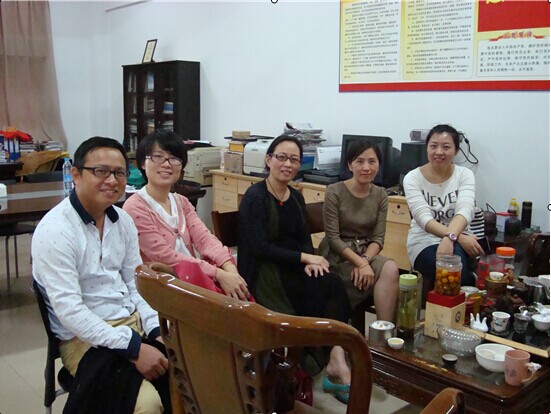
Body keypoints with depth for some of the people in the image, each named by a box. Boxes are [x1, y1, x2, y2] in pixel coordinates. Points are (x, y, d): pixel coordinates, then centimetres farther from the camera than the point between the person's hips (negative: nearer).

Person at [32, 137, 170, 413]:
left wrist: (158, 332, -6)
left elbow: (136, 284, 9)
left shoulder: (123, 221, 6)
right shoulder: (55, 230, -17)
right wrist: (133, 348, -25)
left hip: (134, 322, 7)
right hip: (85, 337, -7)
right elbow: (69, 310, -22)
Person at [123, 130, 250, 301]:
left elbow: (205, 238, -3)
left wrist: (230, 269, -22)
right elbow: (166, 257, -17)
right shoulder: (135, 208, -9)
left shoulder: (182, 202, 13)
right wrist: (219, 274, -23)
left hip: (193, 277, 6)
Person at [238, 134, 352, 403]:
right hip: (264, 272, -6)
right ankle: (336, 363, -14)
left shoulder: (296, 197, 13)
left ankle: (336, 361, -24)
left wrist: (309, 262, -12)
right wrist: (304, 258, -16)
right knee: (329, 288, -26)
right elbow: (259, 247, -17)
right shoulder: (255, 197, -10)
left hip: (293, 268, 6)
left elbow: (304, 238, 10)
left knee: (332, 283, -24)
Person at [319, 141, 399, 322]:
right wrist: (360, 263, -24)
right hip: (337, 256, -4)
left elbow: (378, 238, 0)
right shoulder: (334, 192, -10)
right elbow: (333, 238, -14)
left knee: (391, 269, -27)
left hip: (366, 253, 4)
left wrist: (365, 260, -20)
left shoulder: (381, 195, 4)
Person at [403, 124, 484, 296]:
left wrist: (450, 238, -38)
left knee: (457, 255, -34)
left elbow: (465, 209, -18)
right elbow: (423, 217, -17)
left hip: (457, 239, 2)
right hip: (424, 242, -1)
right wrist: (457, 237, -33)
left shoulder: (464, 175, 0)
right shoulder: (413, 178, -4)